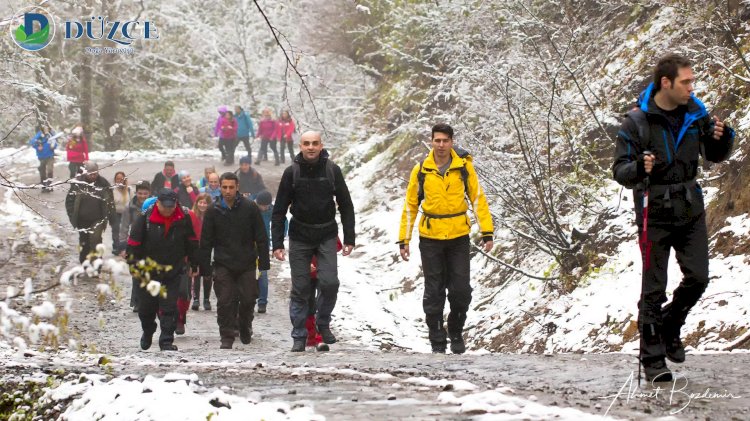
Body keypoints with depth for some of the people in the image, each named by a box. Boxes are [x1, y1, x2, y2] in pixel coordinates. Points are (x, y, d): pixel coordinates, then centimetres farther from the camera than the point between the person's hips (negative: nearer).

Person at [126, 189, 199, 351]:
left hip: (173, 271, 0)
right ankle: (147, 332, 39)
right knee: (146, 307, 12)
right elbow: (133, 243, -6)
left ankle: (167, 341, -2)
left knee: (169, 307, -7)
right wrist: (135, 265, -8)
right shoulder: (145, 218, -12)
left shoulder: (184, 218, -6)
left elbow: (192, 242, 8)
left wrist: (194, 264, 12)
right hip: (148, 272, 0)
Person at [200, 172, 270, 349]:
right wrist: (204, 268, 1)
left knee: (248, 299, 5)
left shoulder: (250, 208, -1)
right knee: (225, 301, -5)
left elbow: (261, 238, 2)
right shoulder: (213, 211, 1)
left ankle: (245, 328, 31)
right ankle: (227, 337, 3)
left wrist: (264, 263, -3)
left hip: (247, 263, 0)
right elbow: (206, 242, 4)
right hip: (223, 265, 0)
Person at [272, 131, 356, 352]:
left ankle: (323, 323, 10)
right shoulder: (292, 172, -2)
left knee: (329, 282, -14)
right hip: (299, 238, 0)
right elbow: (279, 210, 1)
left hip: (327, 236, 0)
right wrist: (277, 243, -5)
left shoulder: (332, 170, -1)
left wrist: (349, 239, 1)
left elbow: (346, 206, 6)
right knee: (300, 289, 1)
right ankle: (299, 336, 10)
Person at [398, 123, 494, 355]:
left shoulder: (464, 167, -1)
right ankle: (437, 342, 14)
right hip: (430, 239, 0)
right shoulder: (421, 171, 0)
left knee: (461, 291, -1)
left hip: (459, 238, 0)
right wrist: (403, 240, 3)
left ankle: (456, 333, 22)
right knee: (434, 293, 4)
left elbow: (478, 199, 3)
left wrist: (487, 232, -3)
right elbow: (410, 206, 6)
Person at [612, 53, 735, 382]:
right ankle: (653, 357, 8)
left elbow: (715, 157, 12)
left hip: (691, 210, 4)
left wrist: (722, 138, -11)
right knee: (654, 289, 0)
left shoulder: (695, 114, 2)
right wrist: (639, 168, -34)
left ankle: (669, 327, 27)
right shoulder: (636, 123, -12)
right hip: (655, 213, -4)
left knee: (698, 277, 1)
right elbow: (620, 171, -11)